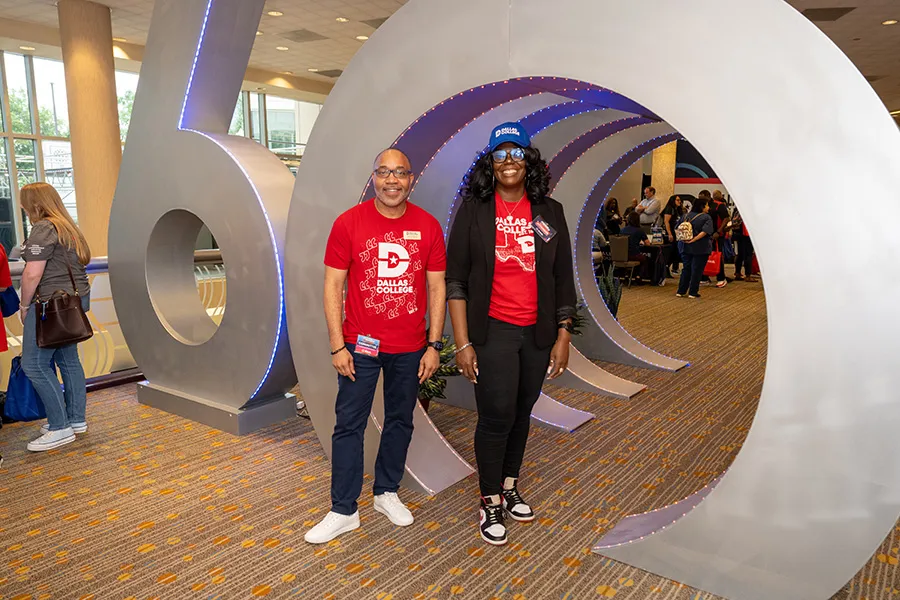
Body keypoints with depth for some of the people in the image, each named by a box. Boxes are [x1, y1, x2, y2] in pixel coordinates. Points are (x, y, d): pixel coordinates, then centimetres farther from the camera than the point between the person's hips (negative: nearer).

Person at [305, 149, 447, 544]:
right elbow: (333, 285, -4)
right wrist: (337, 346, -8)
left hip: (410, 347, 2)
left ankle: (387, 493, 34)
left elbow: (436, 287, 2)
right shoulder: (349, 223, -5)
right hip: (360, 345, -1)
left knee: (400, 421, 14)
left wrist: (434, 345, -1)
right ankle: (344, 511, 18)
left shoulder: (427, 226, -1)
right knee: (349, 425, 4)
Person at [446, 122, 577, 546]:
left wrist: (563, 336, 4)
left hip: (537, 333, 3)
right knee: (497, 415, -2)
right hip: (492, 331, -3)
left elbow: (563, 279, 7)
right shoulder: (474, 211, -4)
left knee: (522, 412, 14)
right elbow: (455, 279, -5)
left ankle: (509, 486, 34)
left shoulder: (549, 212, 4)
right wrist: (462, 343, -10)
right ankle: (490, 503, 18)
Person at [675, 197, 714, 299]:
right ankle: (693, 292, 6)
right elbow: (705, 232, -22)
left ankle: (681, 291, 14)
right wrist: (694, 240, -20)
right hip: (701, 248, -5)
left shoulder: (689, 215, 6)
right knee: (697, 270, 2)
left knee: (686, 268, 13)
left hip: (688, 247, 5)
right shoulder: (707, 218, -10)